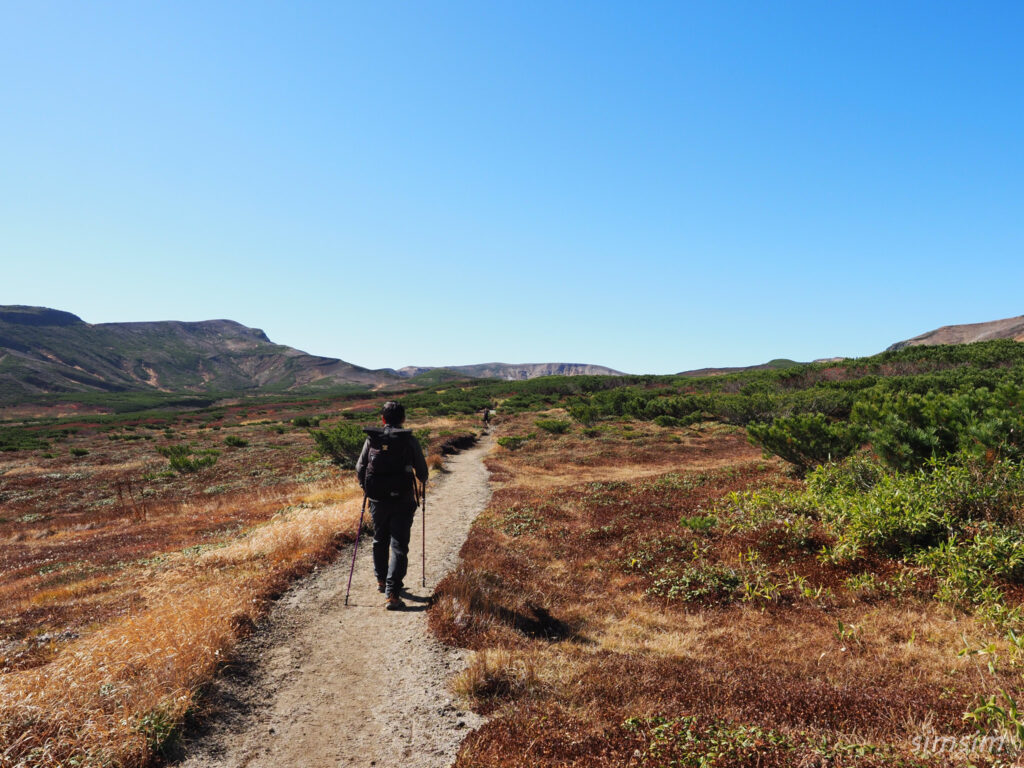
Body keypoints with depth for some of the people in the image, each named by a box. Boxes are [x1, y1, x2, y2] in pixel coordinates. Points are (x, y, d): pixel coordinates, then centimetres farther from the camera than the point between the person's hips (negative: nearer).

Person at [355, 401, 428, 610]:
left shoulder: (372, 439, 1)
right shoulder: (410, 441, -5)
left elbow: (359, 469, 5)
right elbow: (422, 473, 1)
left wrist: (366, 487, 24)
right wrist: (422, 480, 25)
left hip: (377, 500, 3)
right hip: (402, 501, -3)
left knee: (380, 541, 23)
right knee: (399, 547, 1)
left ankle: (381, 580, 40)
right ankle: (391, 594, -6)